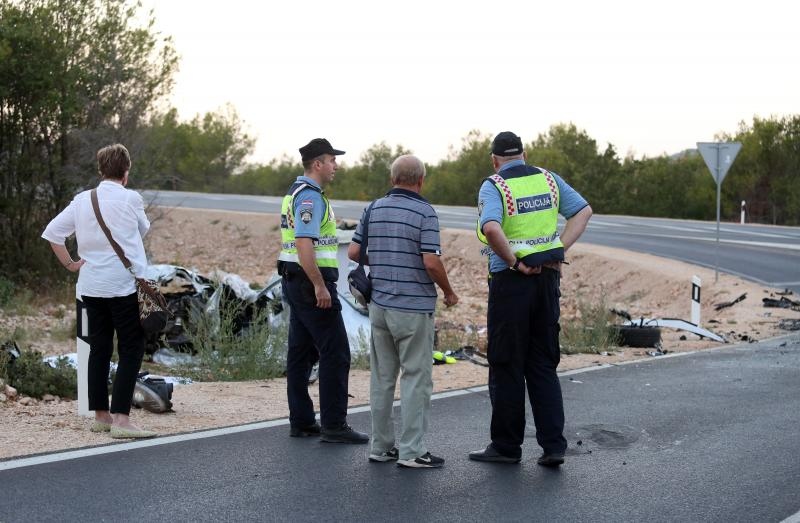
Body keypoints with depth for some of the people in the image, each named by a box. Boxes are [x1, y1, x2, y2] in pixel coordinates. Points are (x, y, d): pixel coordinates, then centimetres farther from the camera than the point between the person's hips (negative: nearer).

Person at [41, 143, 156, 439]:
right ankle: (121, 419, -12)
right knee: (131, 351, -3)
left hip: (91, 286, 6)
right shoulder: (130, 198, -8)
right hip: (124, 284, -5)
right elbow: (143, 229, 9)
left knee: (99, 350, 13)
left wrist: (70, 264, 11)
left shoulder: (82, 200, 5)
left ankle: (100, 416, 18)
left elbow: (51, 233, 5)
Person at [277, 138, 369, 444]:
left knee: (301, 351, 11)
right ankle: (334, 425, -7)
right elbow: (304, 244, -24)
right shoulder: (310, 196, -15)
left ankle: (301, 422, 15)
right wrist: (320, 286, -24)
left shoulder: (295, 193, 17)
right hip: (311, 281, -11)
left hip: (294, 281, 11)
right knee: (335, 352, -7)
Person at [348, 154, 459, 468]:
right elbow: (431, 262, -19)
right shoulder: (425, 213, -11)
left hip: (379, 304, 6)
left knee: (382, 377, 12)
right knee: (416, 378, -1)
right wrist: (448, 292, -2)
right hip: (413, 307, -6)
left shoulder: (374, 209, 6)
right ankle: (411, 451, -1)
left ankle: (381, 446, 16)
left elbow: (354, 252, 8)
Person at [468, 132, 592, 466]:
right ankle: (553, 445, 4)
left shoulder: (493, 186, -9)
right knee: (543, 365, 10)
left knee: (507, 366, 5)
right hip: (548, 276, 5)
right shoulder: (548, 179, 9)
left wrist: (513, 262, -15)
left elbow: (491, 228, -27)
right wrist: (558, 250, 3)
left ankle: (506, 445, 11)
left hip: (512, 279, -5)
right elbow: (584, 211, 10)